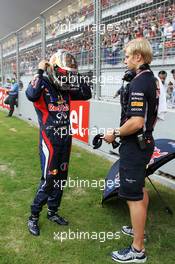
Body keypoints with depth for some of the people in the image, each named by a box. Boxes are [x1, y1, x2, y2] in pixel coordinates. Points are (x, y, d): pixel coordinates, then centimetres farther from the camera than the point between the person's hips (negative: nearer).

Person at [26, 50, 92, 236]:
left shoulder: (66, 90, 6)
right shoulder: (43, 87, -14)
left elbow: (86, 95, 6)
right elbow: (31, 95, -37)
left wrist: (76, 76, -1)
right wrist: (40, 72, -25)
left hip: (66, 141, 7)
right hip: (49, 142, -7)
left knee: (61, 179, 15)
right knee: (48, 181, -2)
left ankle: (52, 212, 34)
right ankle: (33, 217, 18)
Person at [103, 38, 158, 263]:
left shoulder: (138, 83, -21)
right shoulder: (151, 79, 10)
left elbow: (136, 122, -27)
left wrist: (115, 134, -15)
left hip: (134, 145, -10)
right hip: (145, 141, 11)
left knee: (133, 196, -1)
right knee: (140, 189, 22)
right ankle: (139, 229, 41)